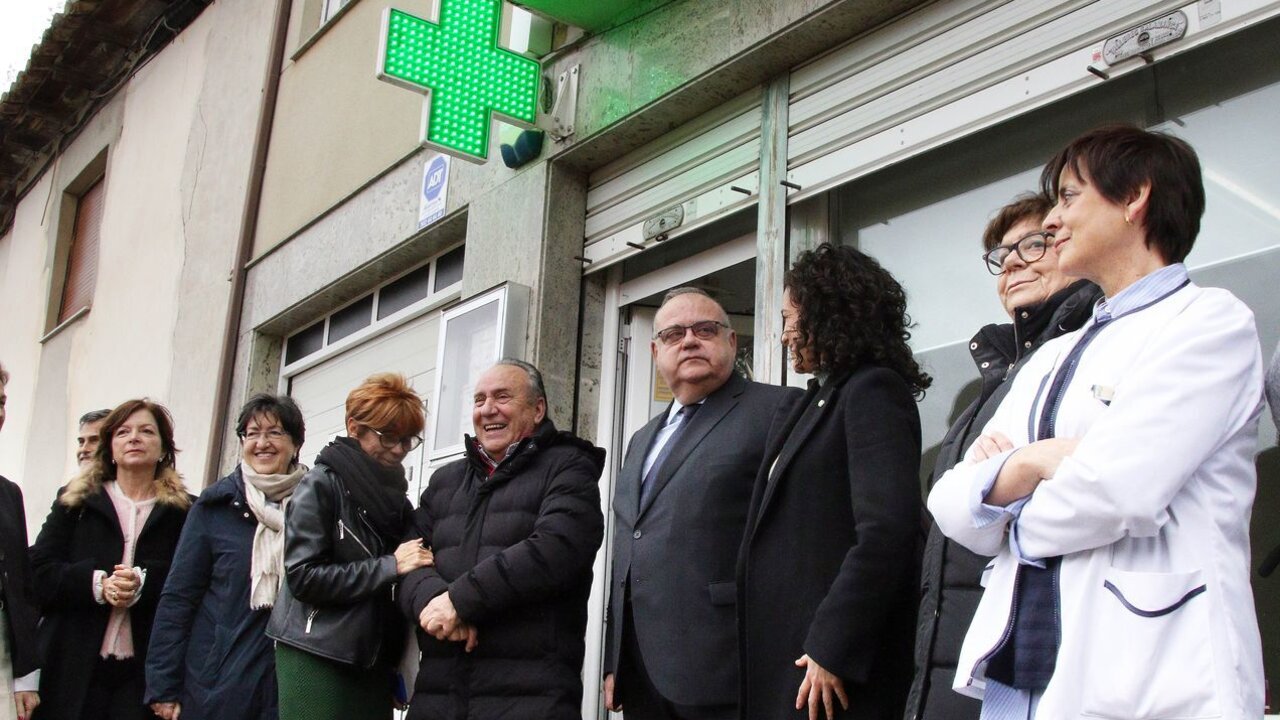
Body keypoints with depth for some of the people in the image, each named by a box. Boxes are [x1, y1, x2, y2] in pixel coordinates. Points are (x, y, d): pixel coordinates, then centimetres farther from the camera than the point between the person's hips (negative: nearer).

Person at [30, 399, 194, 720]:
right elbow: (40, 573, 2)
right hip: (73, 668, 1)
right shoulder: (74, 501, 11)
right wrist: (97, 583, -14)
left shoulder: (185, 511, 4)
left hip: (146, 671, -1)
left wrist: (144, 584, -20)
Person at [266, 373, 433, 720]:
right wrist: (390, 566, -15)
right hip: (316, 658, -6)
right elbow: (303, 577, -15)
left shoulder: (396, 496, 13)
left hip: (374, 661, 6)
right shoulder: (321, 485, -6)